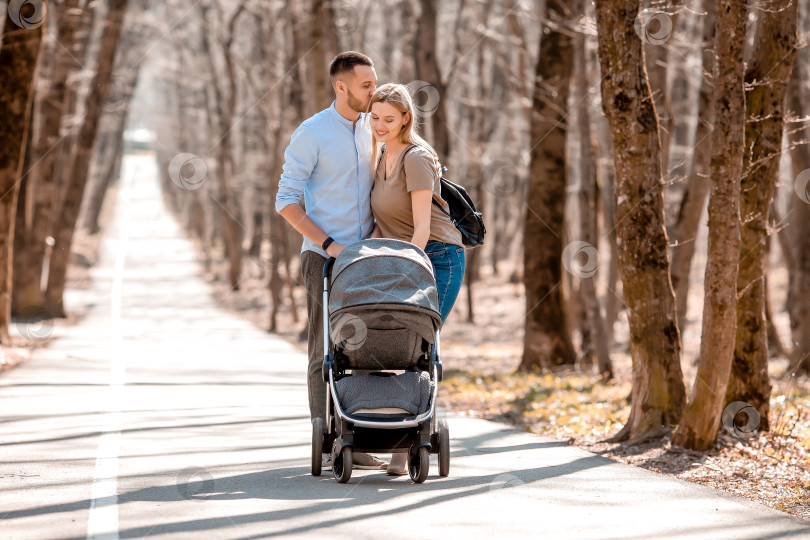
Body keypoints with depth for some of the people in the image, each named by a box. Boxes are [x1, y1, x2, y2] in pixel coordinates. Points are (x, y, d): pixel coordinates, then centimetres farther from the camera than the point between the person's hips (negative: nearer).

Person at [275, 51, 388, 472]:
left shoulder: (371, 129, 11)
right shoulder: (311, 134, -9)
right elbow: (286, 201, -10)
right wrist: (329, 244, -18)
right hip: (324, 259, -6)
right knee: (327, 351, -5)